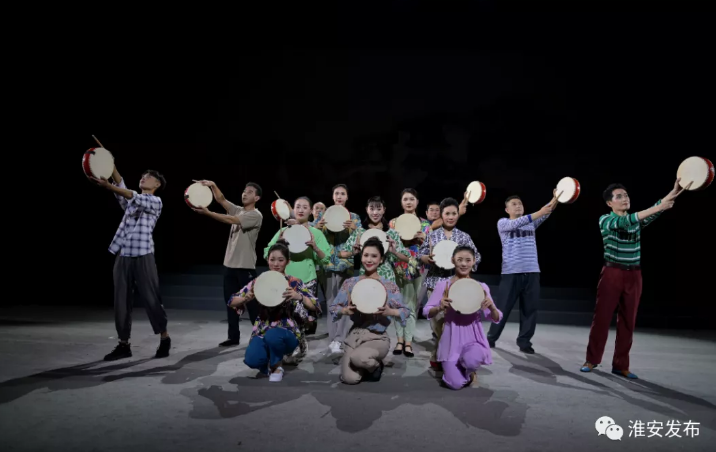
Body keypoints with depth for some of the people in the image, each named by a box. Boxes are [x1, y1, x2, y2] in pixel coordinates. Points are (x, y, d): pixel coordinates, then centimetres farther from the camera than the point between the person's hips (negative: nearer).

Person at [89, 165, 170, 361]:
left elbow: (132, 196, -15)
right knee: (121, 301, 5)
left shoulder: (156, 202, 2)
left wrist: (107, 186, -28)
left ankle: (164, 338, 14)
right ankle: (123, 344, 13)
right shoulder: (130, 203, 20)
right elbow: (121, 186, 1)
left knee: (151, 299, -1)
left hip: (142, 256, -6)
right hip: (123, 256, 6)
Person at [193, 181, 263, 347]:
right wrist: (213, 186, -19)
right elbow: (221, 200, 0)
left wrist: (208, 213, -25)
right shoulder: (237, 210, 13)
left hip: (245, 266, -7)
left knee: (251, 302, -1)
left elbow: (231, 220, -20)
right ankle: (233, 336, 19)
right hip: (230, 264, 7)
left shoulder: (256, 215, -9)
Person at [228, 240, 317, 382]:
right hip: (262, 332, 2)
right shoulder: (258, 282, 2)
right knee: (252, 360, -28)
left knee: (272, 335, -37)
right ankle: (268, 363, 11)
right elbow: (232, 302, 3)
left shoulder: (294, 283, -3)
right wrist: (246, 298, -19)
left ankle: (276, 366, -3)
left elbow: (315, 306, -10)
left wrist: (299, 297, -29)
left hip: (287, 332, -1)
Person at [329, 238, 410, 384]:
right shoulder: (350, 283, 1)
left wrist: (390, 312, -22)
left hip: (378, 337, -2)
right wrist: (345, 310, -17)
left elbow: (405, 311, -2)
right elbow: (333, 308, 4)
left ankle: (376, 365, 4)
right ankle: (367, 364, 20)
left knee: (358, 357, -33)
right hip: (354, 334, 2)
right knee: (349, 378, -16)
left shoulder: (389, 286, -4)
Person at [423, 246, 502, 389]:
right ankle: (457, 366, 24)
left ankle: (470, 370, 6)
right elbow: (427, 312, -4)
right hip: (452, 338, 0)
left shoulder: (481, 286, 1)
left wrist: (492, 307, -22)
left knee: (472, 360, -34)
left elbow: (496, 319, 1)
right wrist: (440, 307, -26)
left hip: (474, 336, 0)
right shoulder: (443, 285, -3)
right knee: (456, 384, -13)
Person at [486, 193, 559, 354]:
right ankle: (491, 337, 19)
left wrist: (554, 202, -24)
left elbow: (544, 215, -4)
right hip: (511, 272, -4)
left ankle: (524, 341, 15)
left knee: (530, 309, 4)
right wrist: (539, 212, -29)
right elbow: (516, 223, -18)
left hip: (532, 272, 4)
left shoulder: (531, 223, 15)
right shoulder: (503, 223, 3)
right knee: (503, 308, 4)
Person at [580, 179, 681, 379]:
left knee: (628, 321, 6)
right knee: (601, 318, 0)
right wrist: (657, 207, -35)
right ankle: (592, 359, 13)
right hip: (612, 273, -4)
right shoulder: (605, 220, -5)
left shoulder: (637, 219, 8)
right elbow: (624, 222, -25)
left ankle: (621, 365, 15)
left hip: (633, 275, 4)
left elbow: (654, 211, -12)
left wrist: (674, 192, -30)